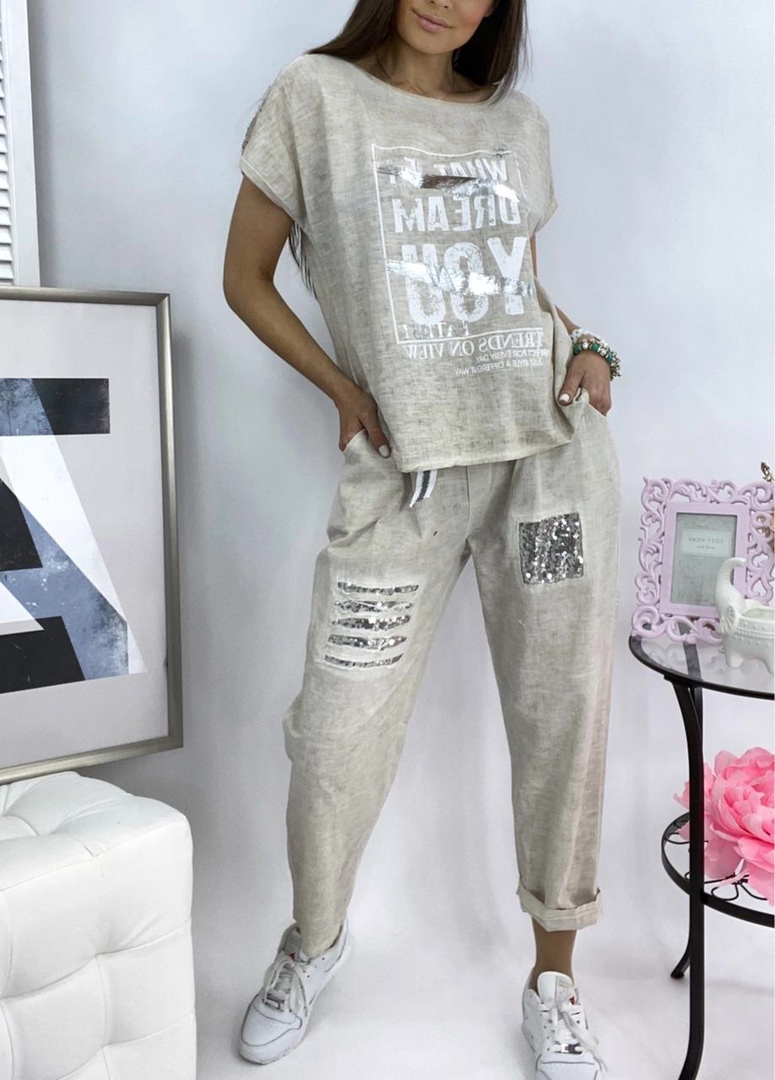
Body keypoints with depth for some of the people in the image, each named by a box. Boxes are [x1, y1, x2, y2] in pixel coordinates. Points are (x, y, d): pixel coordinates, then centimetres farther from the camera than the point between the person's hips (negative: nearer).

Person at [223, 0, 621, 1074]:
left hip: (551, 444, 4)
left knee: (565, 718, 5)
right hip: (404, 464, -3)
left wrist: (587, 346, 4)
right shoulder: (316, 96, 4)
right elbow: (246, 279, 6)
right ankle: (315, 940, 31)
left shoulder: (519, 121, 14)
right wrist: (345, 392, -3)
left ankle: (554, 979, 27)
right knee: (338, 737, -1)